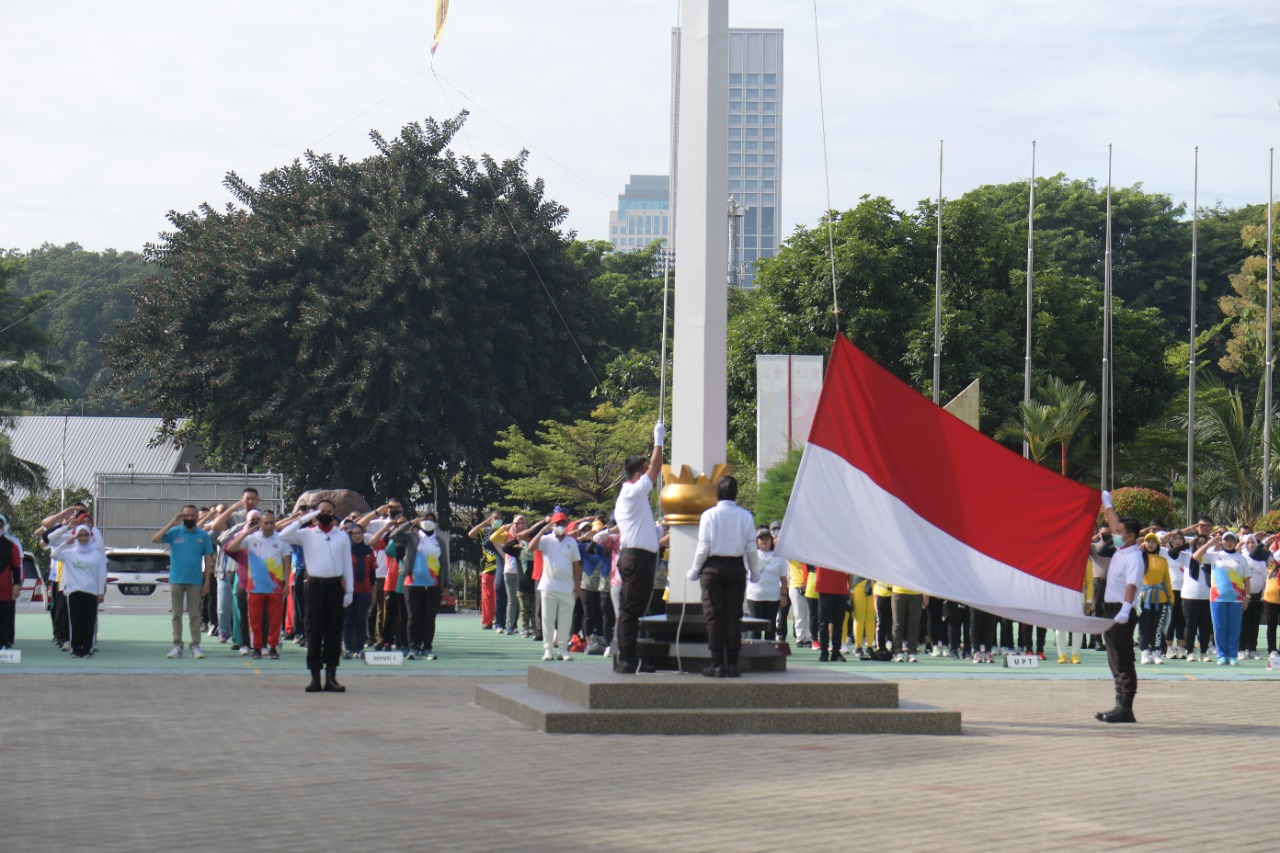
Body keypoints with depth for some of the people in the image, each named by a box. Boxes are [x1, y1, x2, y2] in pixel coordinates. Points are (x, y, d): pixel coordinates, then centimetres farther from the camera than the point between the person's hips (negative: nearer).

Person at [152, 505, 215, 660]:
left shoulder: (203, 535, 3)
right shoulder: (174, 532, 1)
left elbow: (208, 559, 4)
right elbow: (155, 539, -12)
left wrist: (207, 582, -1)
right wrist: (172, 524, -15)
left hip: (195, 581, 0)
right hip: (176, 580, 0)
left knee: (194, 614, 3)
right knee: (176, 614, 4)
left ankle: (195, 646, 6)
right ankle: (177, 646, 8)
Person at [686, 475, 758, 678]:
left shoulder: (709, 515, -6)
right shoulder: (745, 516, 0)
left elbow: (704, 547, -8)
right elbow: (751, 547, 2)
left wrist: (695, 570, 4)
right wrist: (754, 572, 13)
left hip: (713, 566, -2)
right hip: (737, 566, 2)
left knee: (714, 615, 2)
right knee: (734, 615, 5)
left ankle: (717, 664, 0)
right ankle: (732, 664, 3)